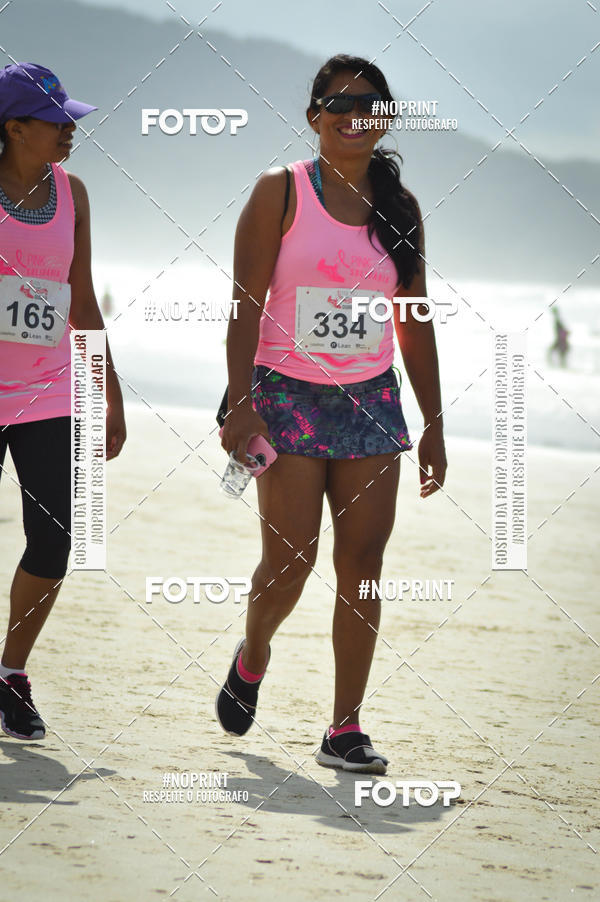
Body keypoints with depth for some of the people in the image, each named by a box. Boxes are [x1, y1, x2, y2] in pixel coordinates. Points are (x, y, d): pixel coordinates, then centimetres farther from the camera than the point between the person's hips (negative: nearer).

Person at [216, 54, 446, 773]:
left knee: (362, 564, -3)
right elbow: (246, 303, -8)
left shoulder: (400, 206, 9)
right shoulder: (281, 193, -3)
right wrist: (240, 405, -18)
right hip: (288, 396, -3)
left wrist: (433, 425, 11)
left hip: (371, 400, 4)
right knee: (289, 560, -6)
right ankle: (252, 656, 27)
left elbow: (414, 322, 13)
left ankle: (344, 730, 2)